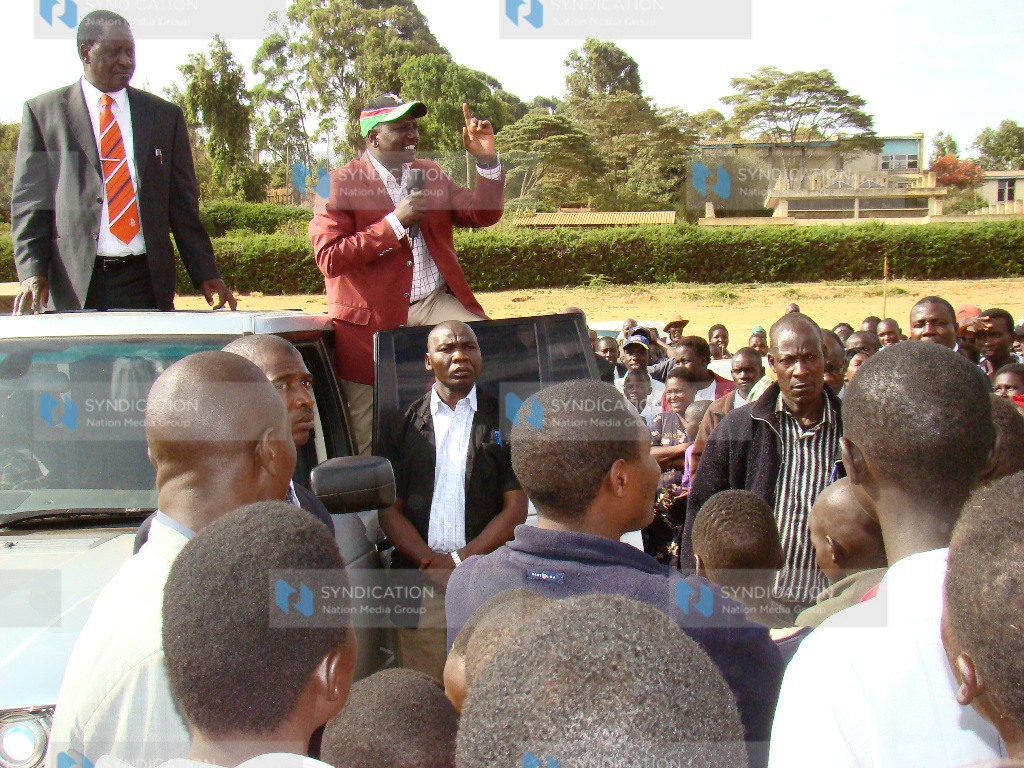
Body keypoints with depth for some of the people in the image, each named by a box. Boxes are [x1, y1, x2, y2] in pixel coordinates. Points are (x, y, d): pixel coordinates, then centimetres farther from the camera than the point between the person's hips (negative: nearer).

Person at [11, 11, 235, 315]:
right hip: (73, 288, -2)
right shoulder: (43, 112, 7)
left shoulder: (166, 115, 13)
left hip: (147, 284, 2)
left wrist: (205, 274, 2)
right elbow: (29, 201, 4)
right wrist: (32, 271, -10)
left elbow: (183, 204, 12)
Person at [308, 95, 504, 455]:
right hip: (373, 318, -4)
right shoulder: (340, 185, -5)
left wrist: (487, 160, -5)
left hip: (435, 303, 4)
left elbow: (483, 215, 11)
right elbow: (329, 259, -16)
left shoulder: (430, 174, 13)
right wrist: (395, 222, -20)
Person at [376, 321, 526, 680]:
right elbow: (389, 510, 8)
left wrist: (462, 560, -7)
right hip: (419, 586, 1)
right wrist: (431, 563, -7)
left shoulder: (503, 421, 9)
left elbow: (516, 509, 4)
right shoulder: (403, 425, 12)